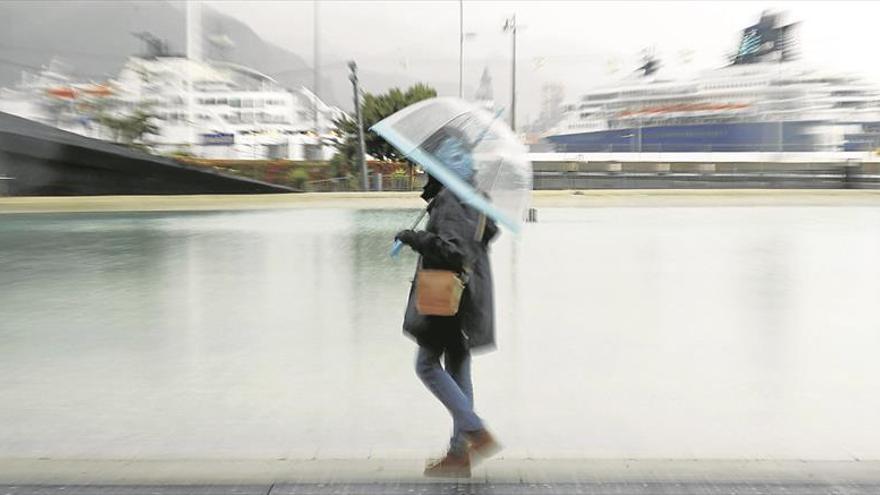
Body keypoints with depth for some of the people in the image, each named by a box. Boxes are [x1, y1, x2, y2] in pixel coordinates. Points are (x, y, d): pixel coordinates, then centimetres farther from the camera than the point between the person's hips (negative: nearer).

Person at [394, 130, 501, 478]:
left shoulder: (449, 202, -18)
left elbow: (454, 249, -29)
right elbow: (491, 231, 28)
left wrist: (417, 238, -21)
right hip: (468, 298, 9)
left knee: (427, 365, 2)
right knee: (458, 370, 13)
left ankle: (477, 434, -3)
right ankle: (459, 453, 19)